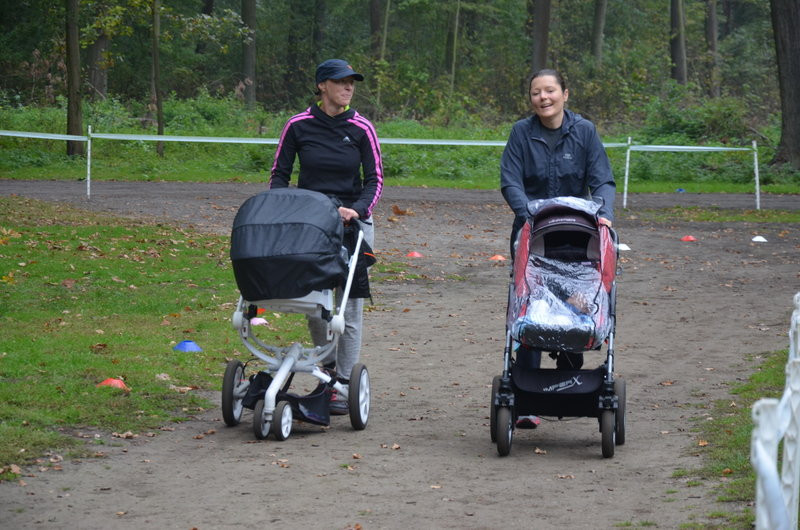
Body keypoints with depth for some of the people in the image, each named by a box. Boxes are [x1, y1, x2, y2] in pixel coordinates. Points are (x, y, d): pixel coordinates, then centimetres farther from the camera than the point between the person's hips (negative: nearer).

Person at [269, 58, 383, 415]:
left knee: (348, 305, -3)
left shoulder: (361, 128, -2)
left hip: (351, 223, -1)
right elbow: (279, 174, 5)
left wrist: (357, 210, -17)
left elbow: (375, 179, 0)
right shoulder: (298, 126, -1)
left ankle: (343, 384, 2)